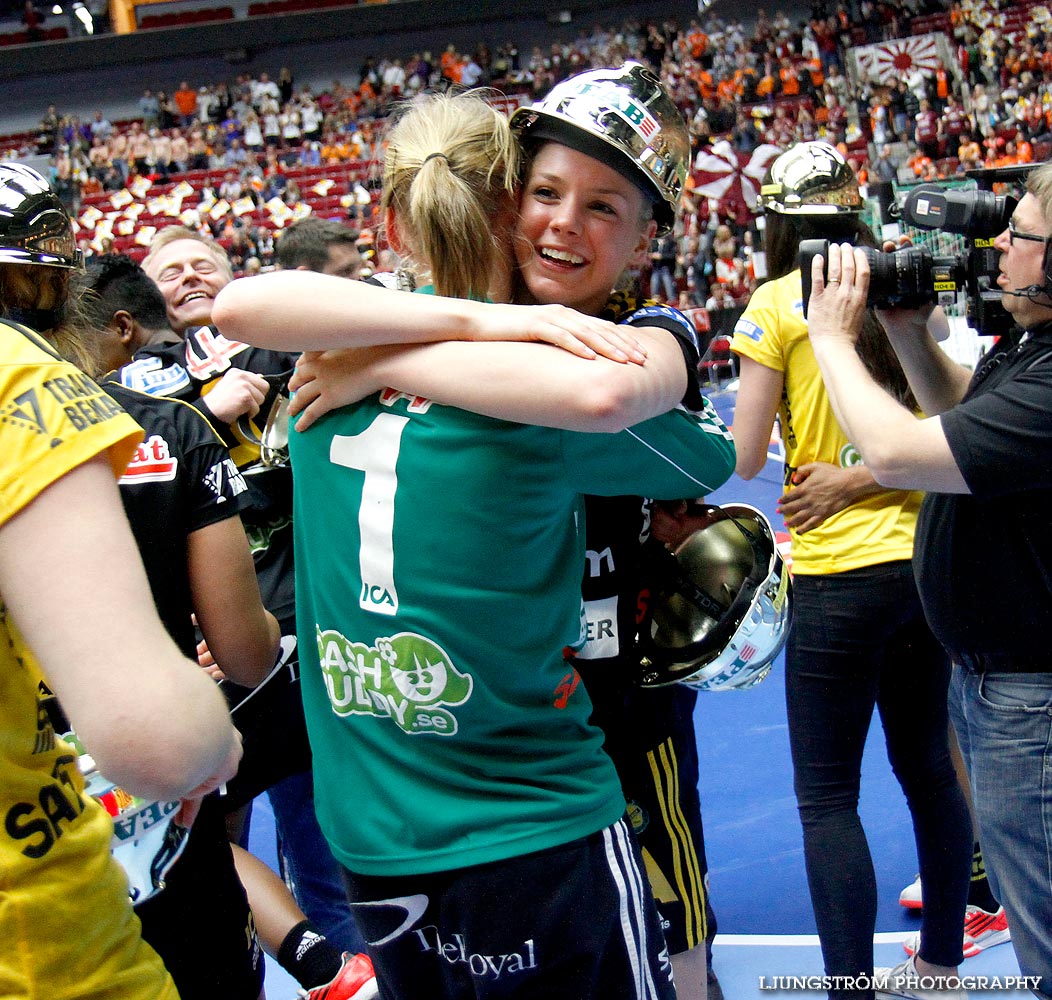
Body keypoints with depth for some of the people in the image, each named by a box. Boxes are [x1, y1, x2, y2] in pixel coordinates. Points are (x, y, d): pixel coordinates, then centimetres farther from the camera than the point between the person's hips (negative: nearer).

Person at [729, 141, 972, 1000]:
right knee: (928, 767, 18)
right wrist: (866, 472, -1)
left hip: (839, 574, -6)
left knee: (827, 796, 3)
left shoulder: (778, 301, -7)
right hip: (925, 556, 6)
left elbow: (742, 460, -7)